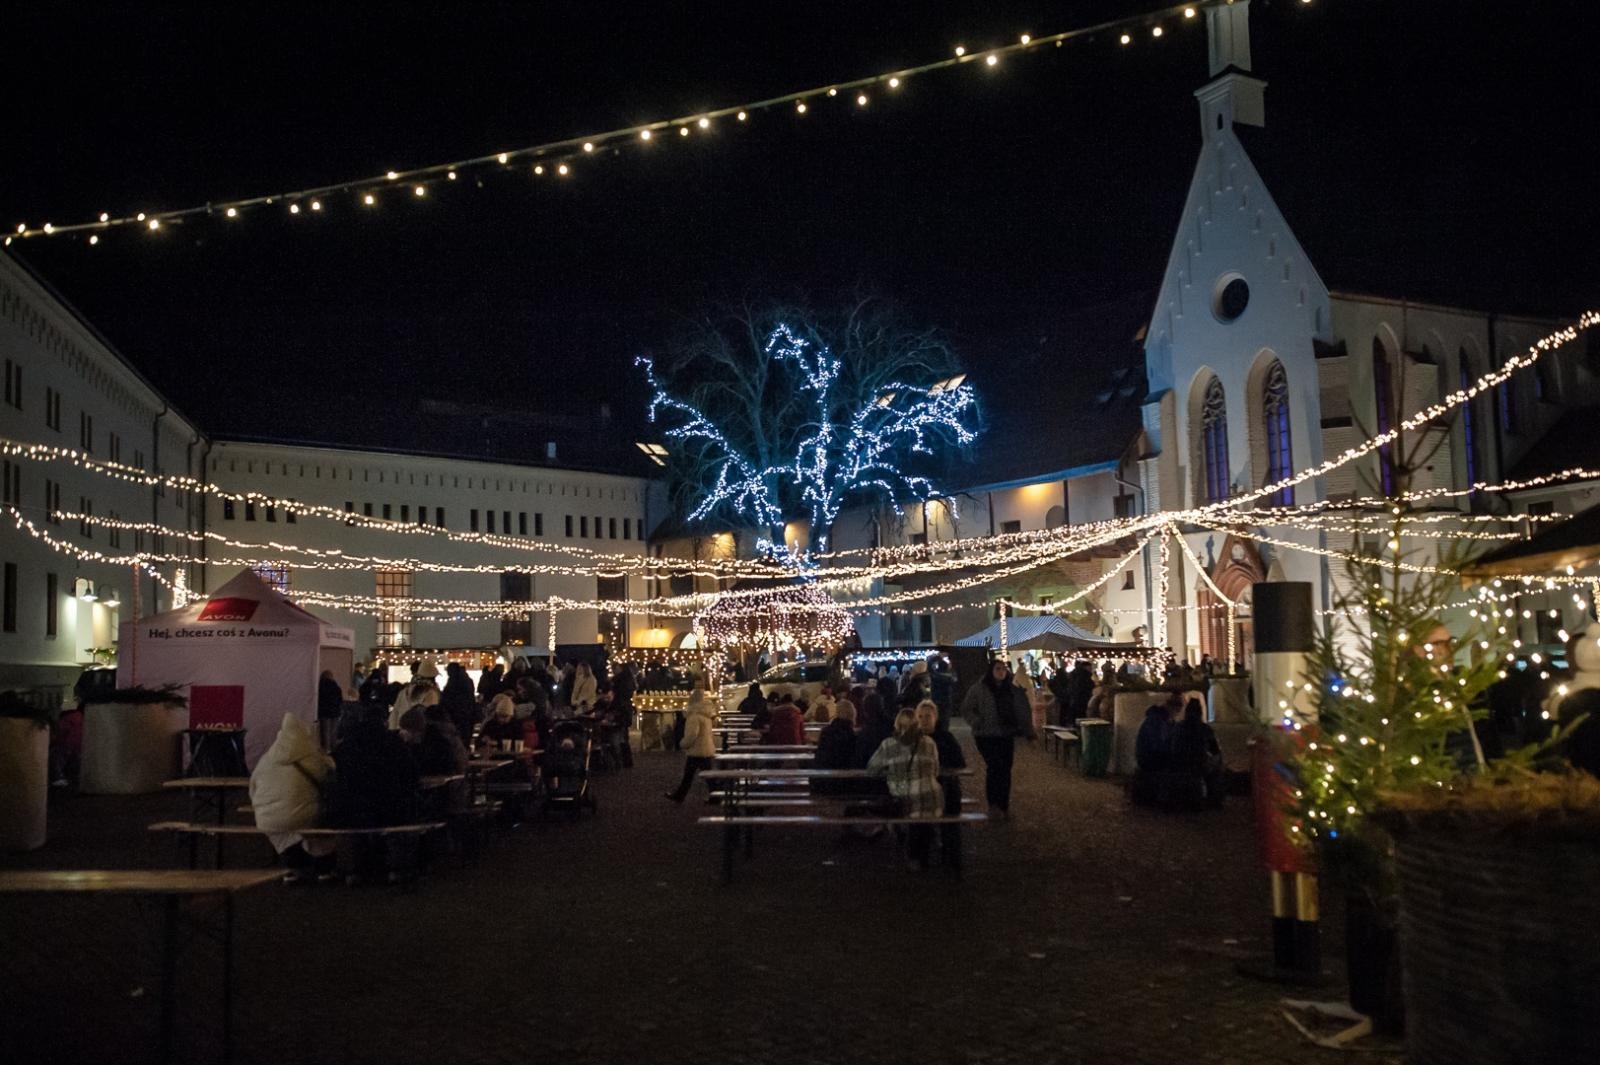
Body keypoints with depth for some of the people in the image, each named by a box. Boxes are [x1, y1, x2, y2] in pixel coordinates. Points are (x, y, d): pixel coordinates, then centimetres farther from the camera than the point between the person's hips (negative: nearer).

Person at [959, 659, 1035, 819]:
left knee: (1005, 769, 6)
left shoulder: (1013, 690, 9)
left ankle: (1004, 805, 17)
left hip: (1007, 735, 4)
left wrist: (1027, 730, 4)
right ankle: (993, 804, -6)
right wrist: (978, 723, -14)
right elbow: (966, 709, -2)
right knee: (994, 766, -16)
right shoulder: (978, 689, -4)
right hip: (986, 735, -4)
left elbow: (1023, 710, 13)